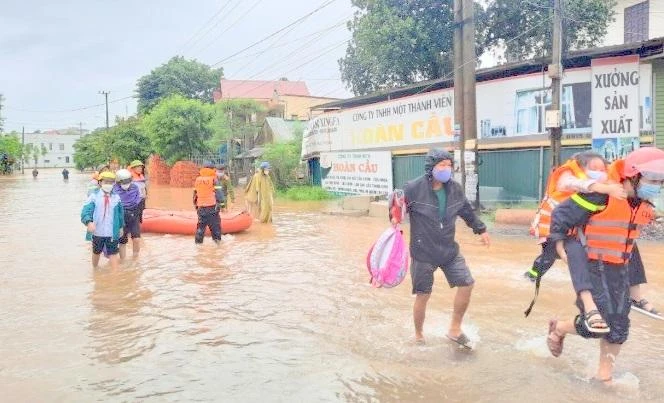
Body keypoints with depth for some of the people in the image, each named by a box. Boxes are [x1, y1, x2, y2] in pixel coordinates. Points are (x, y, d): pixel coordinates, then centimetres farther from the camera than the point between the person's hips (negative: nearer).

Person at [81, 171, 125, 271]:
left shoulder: (116, 198, -1)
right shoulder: (94, 197, -7)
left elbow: (120, 214, 10)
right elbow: (85, 211, -16)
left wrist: (121, 227, 15)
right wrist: (89, 222, -35)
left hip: (112, 233, 0)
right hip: (97, 232, 1)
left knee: (113, 254, -3)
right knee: (96, 252, 21)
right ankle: (95, 269, 44)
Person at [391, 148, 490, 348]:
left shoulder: (454, 188, 0)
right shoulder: (413, 188, -16)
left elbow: (467, 211, 17)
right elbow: (396, 206, -8)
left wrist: (480, 229, 25)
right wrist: (396, 218, -30)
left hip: (449, 250, 5)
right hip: (423, 253, -5)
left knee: (466, 284, 2)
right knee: (423, 295, 4)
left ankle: (455, 329, 22)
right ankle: (419, 336, 27)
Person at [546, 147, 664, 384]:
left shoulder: (643, 205, 3)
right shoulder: (601, 195, -22)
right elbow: (561, 214, -16)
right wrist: (559, 242, -16)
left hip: (619, 271, 8)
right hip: (592, 268, -7)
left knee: (619, 326, 8)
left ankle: (604, 374, 26)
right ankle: (558, 329, 22)